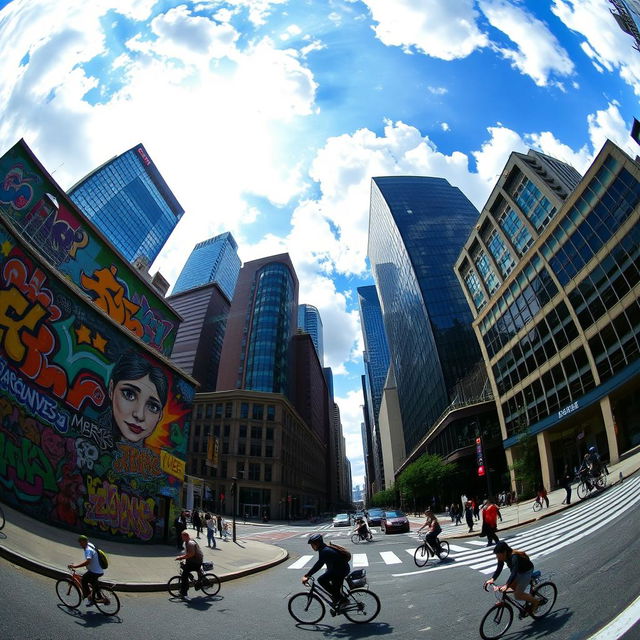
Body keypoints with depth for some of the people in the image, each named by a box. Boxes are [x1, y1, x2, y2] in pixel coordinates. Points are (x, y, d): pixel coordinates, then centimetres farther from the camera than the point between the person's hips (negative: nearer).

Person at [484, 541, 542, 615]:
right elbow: (499, 568, -15)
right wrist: (492, 579, -29)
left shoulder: (514, 557, -38)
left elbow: (514, 573, -47)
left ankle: (536, 601, 11)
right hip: (519, 570, 8)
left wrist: (506, 585, -56)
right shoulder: (503, 556, -15)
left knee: (517, 596, -11)